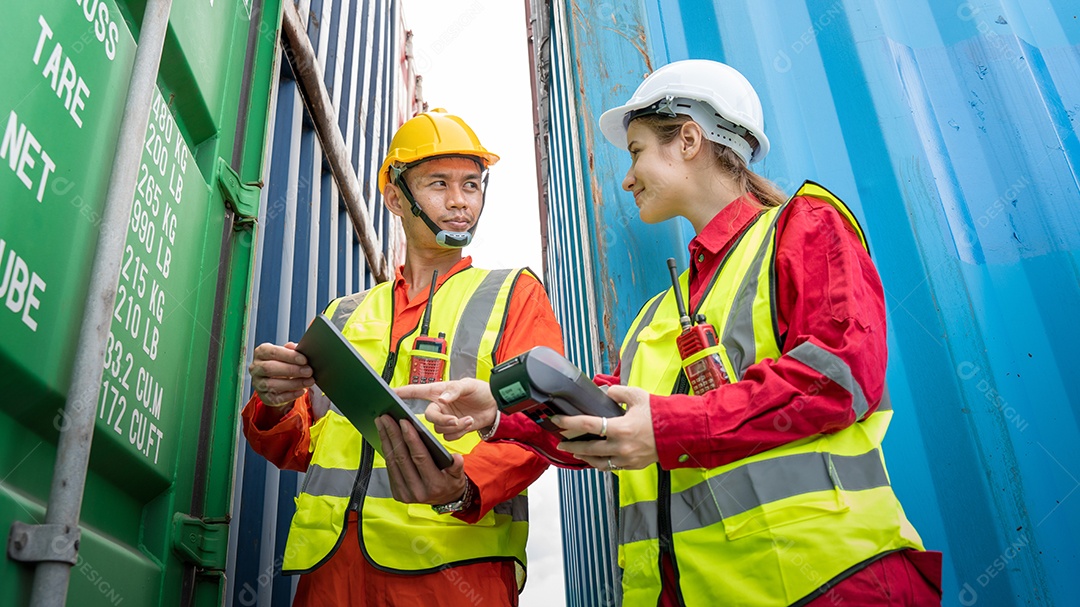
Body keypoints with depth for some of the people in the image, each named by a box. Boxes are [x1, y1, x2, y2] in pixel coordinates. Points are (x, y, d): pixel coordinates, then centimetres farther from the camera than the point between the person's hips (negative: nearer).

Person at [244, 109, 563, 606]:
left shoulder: (514, 294, 8)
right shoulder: (344, 314, 18)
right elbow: (298, 447, 16)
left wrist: (463, 488, -26)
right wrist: (276, 406, -7)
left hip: (453, 562, -3)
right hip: (328, 562, 3)